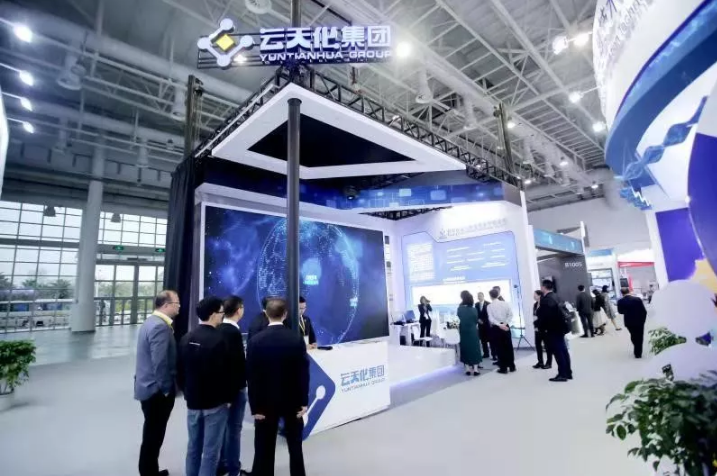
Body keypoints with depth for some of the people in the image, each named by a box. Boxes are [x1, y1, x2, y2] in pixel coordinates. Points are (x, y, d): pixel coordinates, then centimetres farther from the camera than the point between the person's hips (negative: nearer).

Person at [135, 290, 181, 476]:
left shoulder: (152, 321, 8)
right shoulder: (160, 326, -24)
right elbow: (159, 363, -27)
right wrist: (166, 388, -16)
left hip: (149, 386, 10)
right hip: (157, 389, -10)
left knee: (152, 433, 22)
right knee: (153, 435, 5)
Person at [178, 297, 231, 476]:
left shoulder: (186, 338, 1)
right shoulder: (218, 340, -21)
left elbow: (180, 370, 8)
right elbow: (225, 372, -17)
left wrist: (187, 392, 19)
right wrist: (228, 397, -2)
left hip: (193, 401, 7)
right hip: (215, 402, -7)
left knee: (193, 446, 19)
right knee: (211, 450, 5)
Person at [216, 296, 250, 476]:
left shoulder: (217, 330, 2)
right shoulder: (234, 332, -23)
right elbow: (238, 361, -24)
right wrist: (245, 379, -10)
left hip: (221, 384, 8)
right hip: (235, 386, -8)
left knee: (223, 426, 19)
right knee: (233, 428, 4)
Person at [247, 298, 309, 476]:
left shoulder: (256, 341, -11)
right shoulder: (297, 339, -11)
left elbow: (251, 376, -10)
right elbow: (303, 373, -9)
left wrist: (255, 406, -4)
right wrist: (304, 401, -1)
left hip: (266, 402, -1)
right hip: (292, 401, 1)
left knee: (264, 450, 11)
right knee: (295, 446, 19)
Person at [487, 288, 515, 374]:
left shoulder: (490, 306, -5)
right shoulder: (505, 303, 2)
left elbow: (491, 318, -15)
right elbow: (510, 314, -7)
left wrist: (499, 325, -18)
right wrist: (505, 323, -10)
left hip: (496, 328, -3)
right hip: (506, 326, 3)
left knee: (500, 348, 4)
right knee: (509, 346, 12)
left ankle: (503, 368, 9)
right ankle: (512, 366, 20)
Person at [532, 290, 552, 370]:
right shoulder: (535, 304, 10)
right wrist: (535, 325, 3)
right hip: (538, 328, 7)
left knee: (547, 345, 4)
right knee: (538, 344, 9)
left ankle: (549, 363, 14)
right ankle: (540, 362, 20)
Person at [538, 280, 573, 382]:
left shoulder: (546, 299, -21)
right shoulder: (554, 296, 9)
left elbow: (544, 315, -22)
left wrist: (541, 326, -8)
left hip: (553, 328, -10)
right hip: (559, 326, 10)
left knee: (558, 351, -2)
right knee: (563, 350, 14)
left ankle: (562, 374, 4)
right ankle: (568, 373, 22)